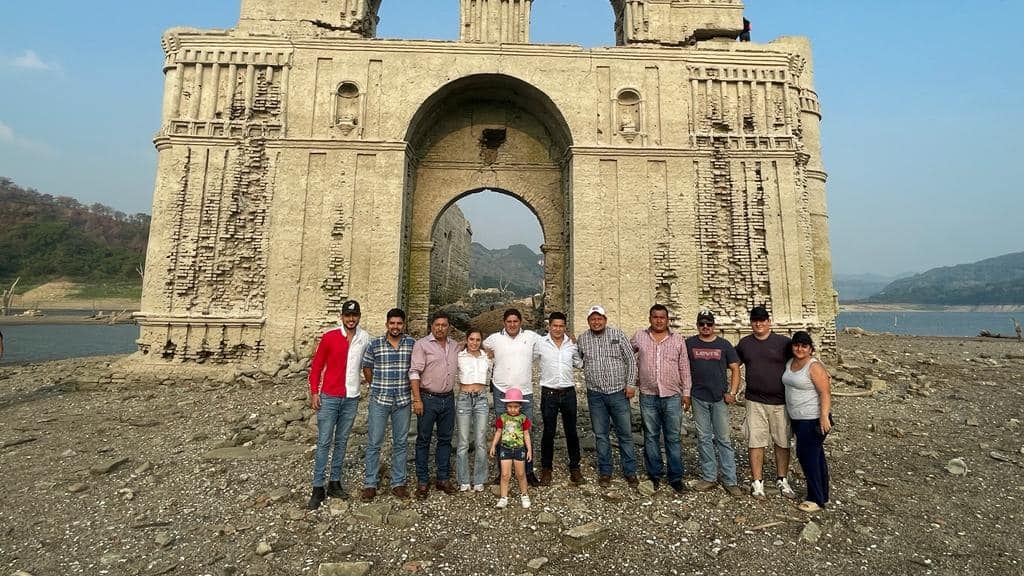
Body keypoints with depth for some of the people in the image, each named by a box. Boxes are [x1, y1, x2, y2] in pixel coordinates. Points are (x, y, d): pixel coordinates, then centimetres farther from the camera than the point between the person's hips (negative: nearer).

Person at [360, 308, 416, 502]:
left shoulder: (413, 344, -2)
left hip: (403, 400, 1)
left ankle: (398, 483, 24)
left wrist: (412, 389, 2)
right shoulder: (374, 344, -3)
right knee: (374, 443, 6)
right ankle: (369, 484, 21)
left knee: (400, 443, 11)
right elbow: (367, 367, 8)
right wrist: (377, 387, 7)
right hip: (379, 400, -1)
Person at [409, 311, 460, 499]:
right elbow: (414, 372, -11)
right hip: (428, 399, -5)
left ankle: (443, 478, 25)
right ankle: (423, 481, 17)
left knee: (445, 439, 12)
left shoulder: (454, 346, 9)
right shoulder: (422, 344, -7)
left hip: (448, 399, 5)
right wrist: (417, 399, -15)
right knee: (423, 440, 5)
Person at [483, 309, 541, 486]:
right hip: (501, 392, 0)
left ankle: (529, 471, 23)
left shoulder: (531, 336, 1)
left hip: (525, 392, 0)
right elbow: (482, 350, 18)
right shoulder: (494, 338, 0)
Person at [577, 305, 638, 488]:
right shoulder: (582, 339, 2)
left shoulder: (617, 334, -3)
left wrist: (630, 384, -4)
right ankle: (605, 472, 24)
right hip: (595, 394, 1)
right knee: (601, 435, 10)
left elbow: (631, 360, -1)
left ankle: (630, 471, 21)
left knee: (625, 434, 6)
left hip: (618, 392, -1)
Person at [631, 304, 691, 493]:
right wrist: (635, 375, 10)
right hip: (648, 396, 0)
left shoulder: (678, 340, 3)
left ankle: (676, 478, 18)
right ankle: (654, 476, 22)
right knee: (651, 437, 10)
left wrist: (686, 392, 4)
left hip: (672, 396, 0)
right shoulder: (639, 337, 2)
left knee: (673, 438, 6)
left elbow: (684, 368, 5)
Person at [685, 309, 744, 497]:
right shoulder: (689, 344, 3)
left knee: (723, 439, 4)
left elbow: (735, 369, 5)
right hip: (698, 398, 1)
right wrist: (685, 393, 3)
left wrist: (732, 393, -4)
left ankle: (730, 481, 13)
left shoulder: (724, 344, 3)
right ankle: (709, 477, 19)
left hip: (720, 398, 0)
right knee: (704, 439, 8)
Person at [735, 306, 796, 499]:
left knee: (782, 442, 10)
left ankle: (782, 480, 27)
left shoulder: (783, 342, -2)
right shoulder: (744, 343, 5)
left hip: (780, 401, -1)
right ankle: (757, 482, 13)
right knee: (755, 441, 3)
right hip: (755, 401, 1)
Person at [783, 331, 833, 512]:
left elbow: (825, 393, -19)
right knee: (815, 456, 17)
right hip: (798, 419, 8)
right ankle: (822, 495, 29)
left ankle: (816, 500, 8)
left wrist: (824, 416, -25)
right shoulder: (790, 363, 8)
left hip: (813, 420, -8)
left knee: (808, 456, -4)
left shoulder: (814, 366, -15)